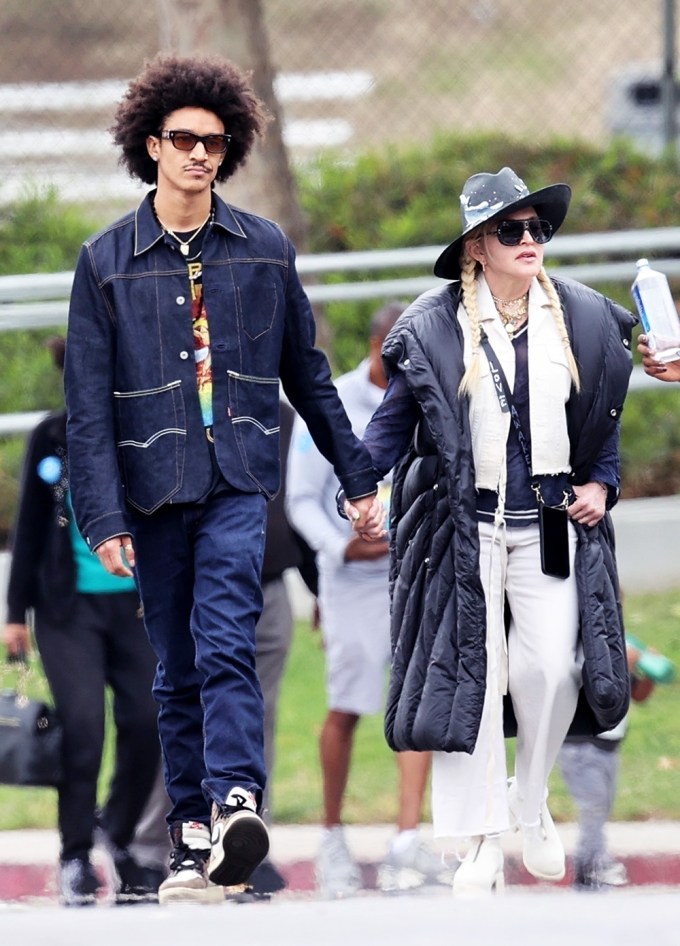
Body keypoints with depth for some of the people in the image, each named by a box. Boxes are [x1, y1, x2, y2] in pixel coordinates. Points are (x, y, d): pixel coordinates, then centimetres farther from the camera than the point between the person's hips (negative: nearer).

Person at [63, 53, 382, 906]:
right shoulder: (106, 261, 3)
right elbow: (88, 403, 0)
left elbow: (306, 373, 15)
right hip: (154, 485, 1)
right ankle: (192, 839, 9)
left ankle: (234, 805, -32)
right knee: (178, 670, 5)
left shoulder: (264, 250, 7)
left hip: (238, 482, -1)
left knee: (226, 644, -18)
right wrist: (104, 516, -7)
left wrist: (357, 477, 16)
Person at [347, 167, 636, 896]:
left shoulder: (585, 322, 4)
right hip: (466, 528, -2)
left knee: (550, 669, -6)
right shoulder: (433, 328, -4)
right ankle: (483, 839, 3)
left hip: (551, 527, 2)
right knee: (470, 674, -4)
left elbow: (606, 418, 16)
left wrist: (600, 483, 3)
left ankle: (531, 804, 20)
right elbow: (393, 420, 0)